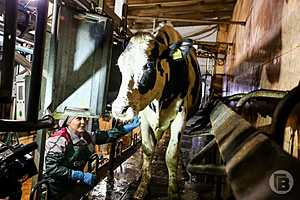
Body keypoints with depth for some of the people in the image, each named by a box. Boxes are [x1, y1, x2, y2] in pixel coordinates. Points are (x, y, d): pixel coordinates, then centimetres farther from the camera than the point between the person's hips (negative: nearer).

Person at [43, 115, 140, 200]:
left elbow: (106, 136, 6)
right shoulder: (59, 140, -23)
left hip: (73, 186, 6)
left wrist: (127, 127, 2)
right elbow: (52, 168, -27)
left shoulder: (85, 137, -5)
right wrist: (82, 175, -27)